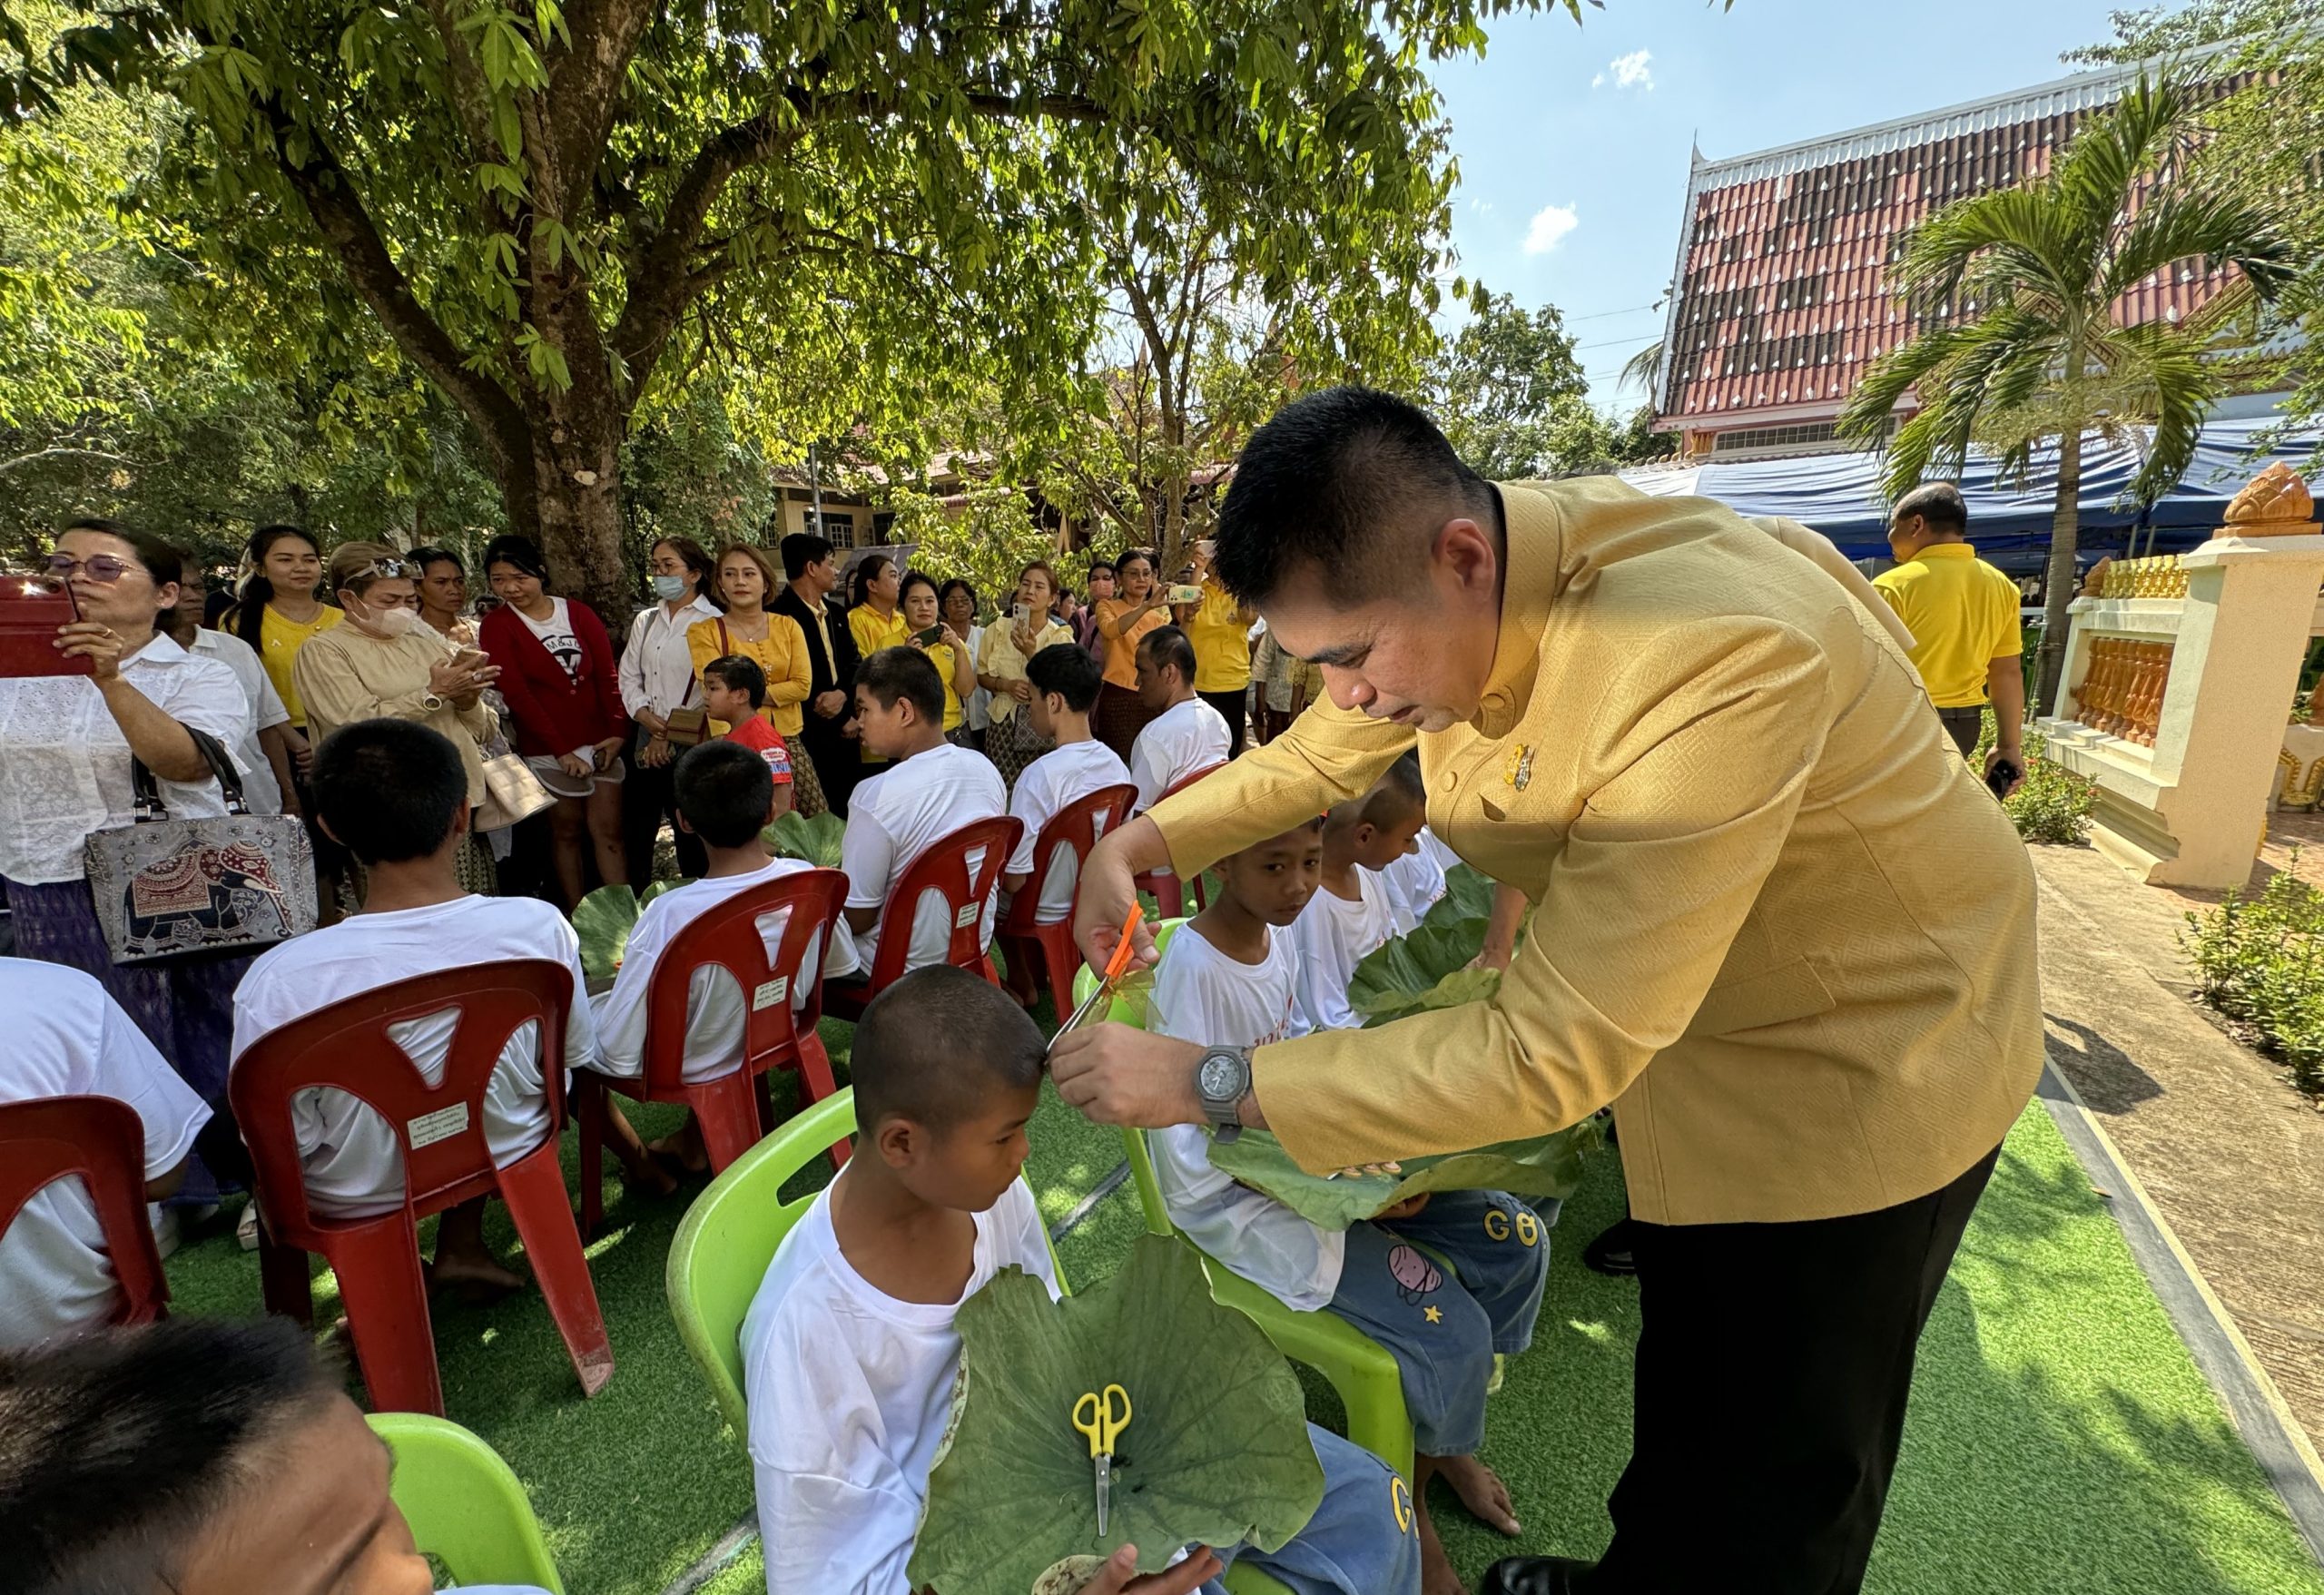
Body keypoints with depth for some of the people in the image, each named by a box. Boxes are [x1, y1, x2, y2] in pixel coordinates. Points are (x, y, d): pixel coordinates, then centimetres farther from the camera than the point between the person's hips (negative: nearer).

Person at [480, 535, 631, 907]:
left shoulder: (578, 613, 7)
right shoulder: (496, 626, 0)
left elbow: (608, 677, 3)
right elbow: (516, 695, -7)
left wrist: (617, 732, -9)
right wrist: (561, 750, -13)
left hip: (599, 741, 2)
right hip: (547, 749, -2)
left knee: (608, 831, 0)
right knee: (567, 831, 5)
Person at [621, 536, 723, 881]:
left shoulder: (711, 621, -5)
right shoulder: (645, 620, 16)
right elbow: (629, 677, 12)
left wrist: (670, 733, -11)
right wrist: (650, 720, -6)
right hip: (646, 740, 6)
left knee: (691, 837, 0)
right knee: (635, 833, 9)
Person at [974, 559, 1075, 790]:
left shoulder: (1061, 637, -1)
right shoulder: (996, 630, 5)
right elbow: (981, 675, 12)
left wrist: (1032, 653, -21)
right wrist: (1004, 684, -8)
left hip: (1044, 728, -1)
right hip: (1004, 724, 2)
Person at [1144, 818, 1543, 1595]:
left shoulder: (1281, 929, -3)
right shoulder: (1193, 969, -27)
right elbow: (1194, 1157, -22)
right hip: (1243, 1203, -8)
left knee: (1514, 1241, 2)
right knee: (1451, 1334, -15)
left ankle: (1446, 1437, 25)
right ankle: (1410, 1493, 19)